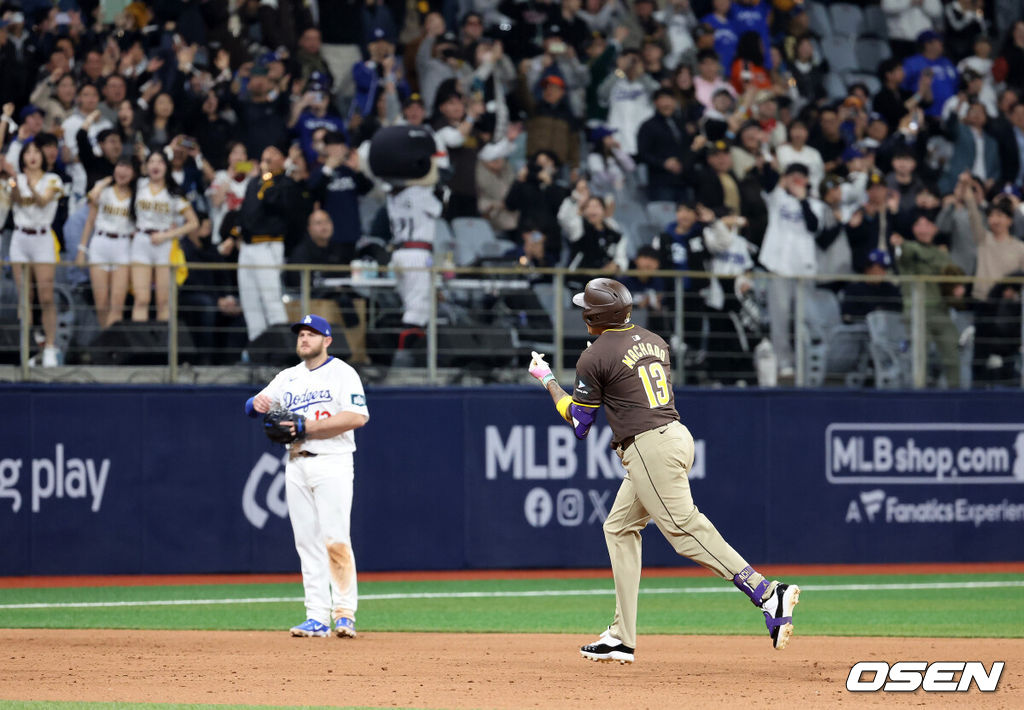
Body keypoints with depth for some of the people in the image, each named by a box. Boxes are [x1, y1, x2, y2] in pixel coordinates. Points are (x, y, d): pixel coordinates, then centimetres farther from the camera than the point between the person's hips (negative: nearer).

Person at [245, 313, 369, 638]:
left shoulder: (342, 373, -1)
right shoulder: (288, 377, 17)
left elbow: (358, 416, -14)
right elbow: (254, 405, 11)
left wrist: (308, 427, -18)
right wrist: (257, 403, -15)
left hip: (331, 463, -6)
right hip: (296, 464, 6)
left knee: (336, 540, -13)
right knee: (307, 541, 3)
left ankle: (345, 613, -10)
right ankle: (317, 617, 4)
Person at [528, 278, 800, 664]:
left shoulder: (594, 357, -6)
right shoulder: (654, 341, 16)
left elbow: (579, 424, 1)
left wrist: (547, 380, 14)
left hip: (648, 447, -9)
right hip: (675, 435, 9)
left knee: (686, 530, -14)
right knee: (619, 527, 17)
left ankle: (768, 594, -28)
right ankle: (622, 638, 16)